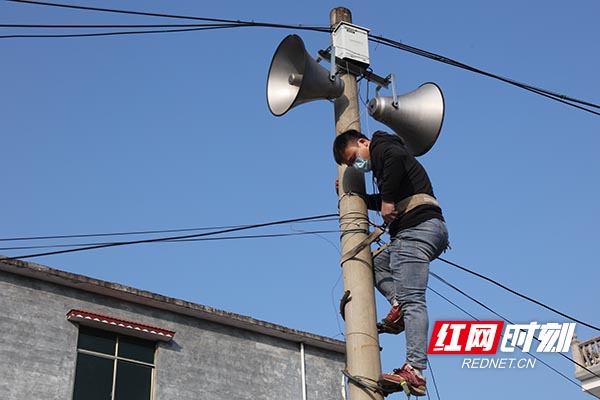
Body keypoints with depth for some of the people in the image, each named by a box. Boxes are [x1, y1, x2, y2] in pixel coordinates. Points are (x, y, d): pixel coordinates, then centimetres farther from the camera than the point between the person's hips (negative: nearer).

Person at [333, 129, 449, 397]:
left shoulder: (381, 147, 3)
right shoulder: (384, 158, 31)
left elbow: (396, 156, -22)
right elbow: (386, 202, 40)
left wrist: (387, 199, -17)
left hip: (416, 227, -10)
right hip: (428, 230, 10)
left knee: (411, 299, -19)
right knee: (377, 265, 27)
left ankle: (415, 372, -27)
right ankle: (399, 305, 0)